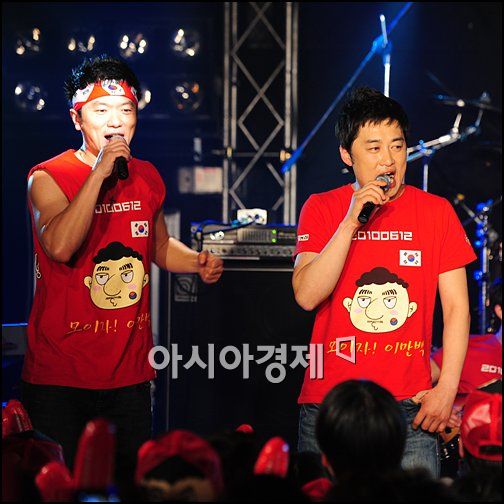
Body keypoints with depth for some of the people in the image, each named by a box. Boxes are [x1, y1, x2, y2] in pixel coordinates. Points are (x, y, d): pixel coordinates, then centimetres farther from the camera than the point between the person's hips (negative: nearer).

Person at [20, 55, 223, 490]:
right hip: (60, 376, -5)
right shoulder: (48, 178, -8)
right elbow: (59, 247, -26)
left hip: (129, 373, 5)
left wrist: (198, 261, 4)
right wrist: (100, 172, -23)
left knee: (133, 483, 8)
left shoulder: (147, 177, 9)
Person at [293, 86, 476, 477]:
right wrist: (350, 222, -15)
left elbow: (457, 306, 4)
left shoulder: (436, 211, 5)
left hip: (409, 407, 0)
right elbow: (307, 296, -8)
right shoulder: (322, 209, 5)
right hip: (328, 402, 0)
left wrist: (447, 388, -5)